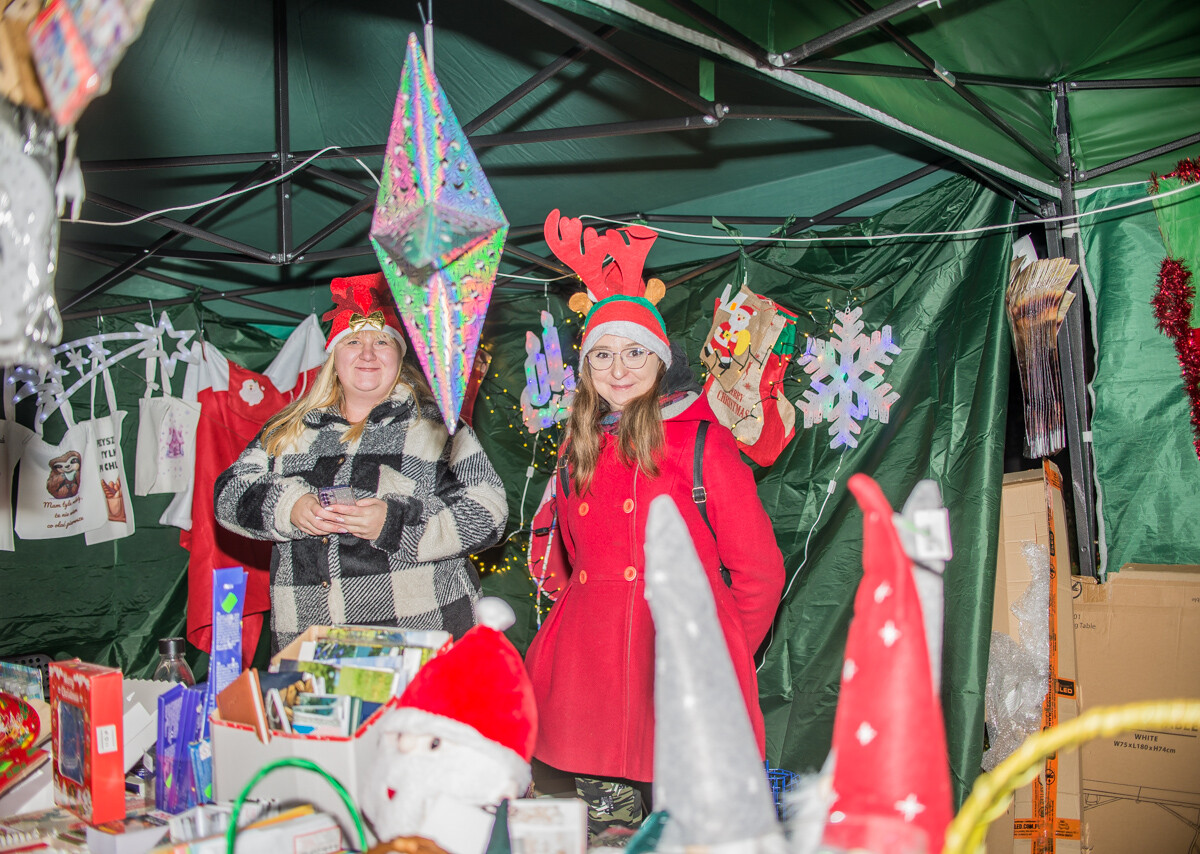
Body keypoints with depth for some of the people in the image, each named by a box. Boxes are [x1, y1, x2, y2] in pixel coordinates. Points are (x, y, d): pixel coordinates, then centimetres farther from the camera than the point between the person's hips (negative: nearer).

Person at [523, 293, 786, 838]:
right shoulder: (580, 449, 13)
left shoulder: (703, 442, -4)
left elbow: (759, 570, 0)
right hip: (588, 666, 5)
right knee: (602, 824, 12)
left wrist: (719, 653, 8)